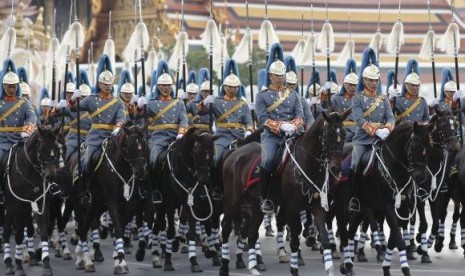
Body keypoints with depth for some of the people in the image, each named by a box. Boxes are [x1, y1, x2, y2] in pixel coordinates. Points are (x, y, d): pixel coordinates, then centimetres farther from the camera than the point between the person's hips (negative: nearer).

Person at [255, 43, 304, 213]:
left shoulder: (293, 95, 19)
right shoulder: (262, 96, 7)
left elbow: (300, 116, 9)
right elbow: (263, 118, -6)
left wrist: (293, 126, -14)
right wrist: (281, 126, -19)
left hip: (291, 135, 4)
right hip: (271, 135, -3)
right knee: (268, 160, -29)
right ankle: (264, 198, -17)